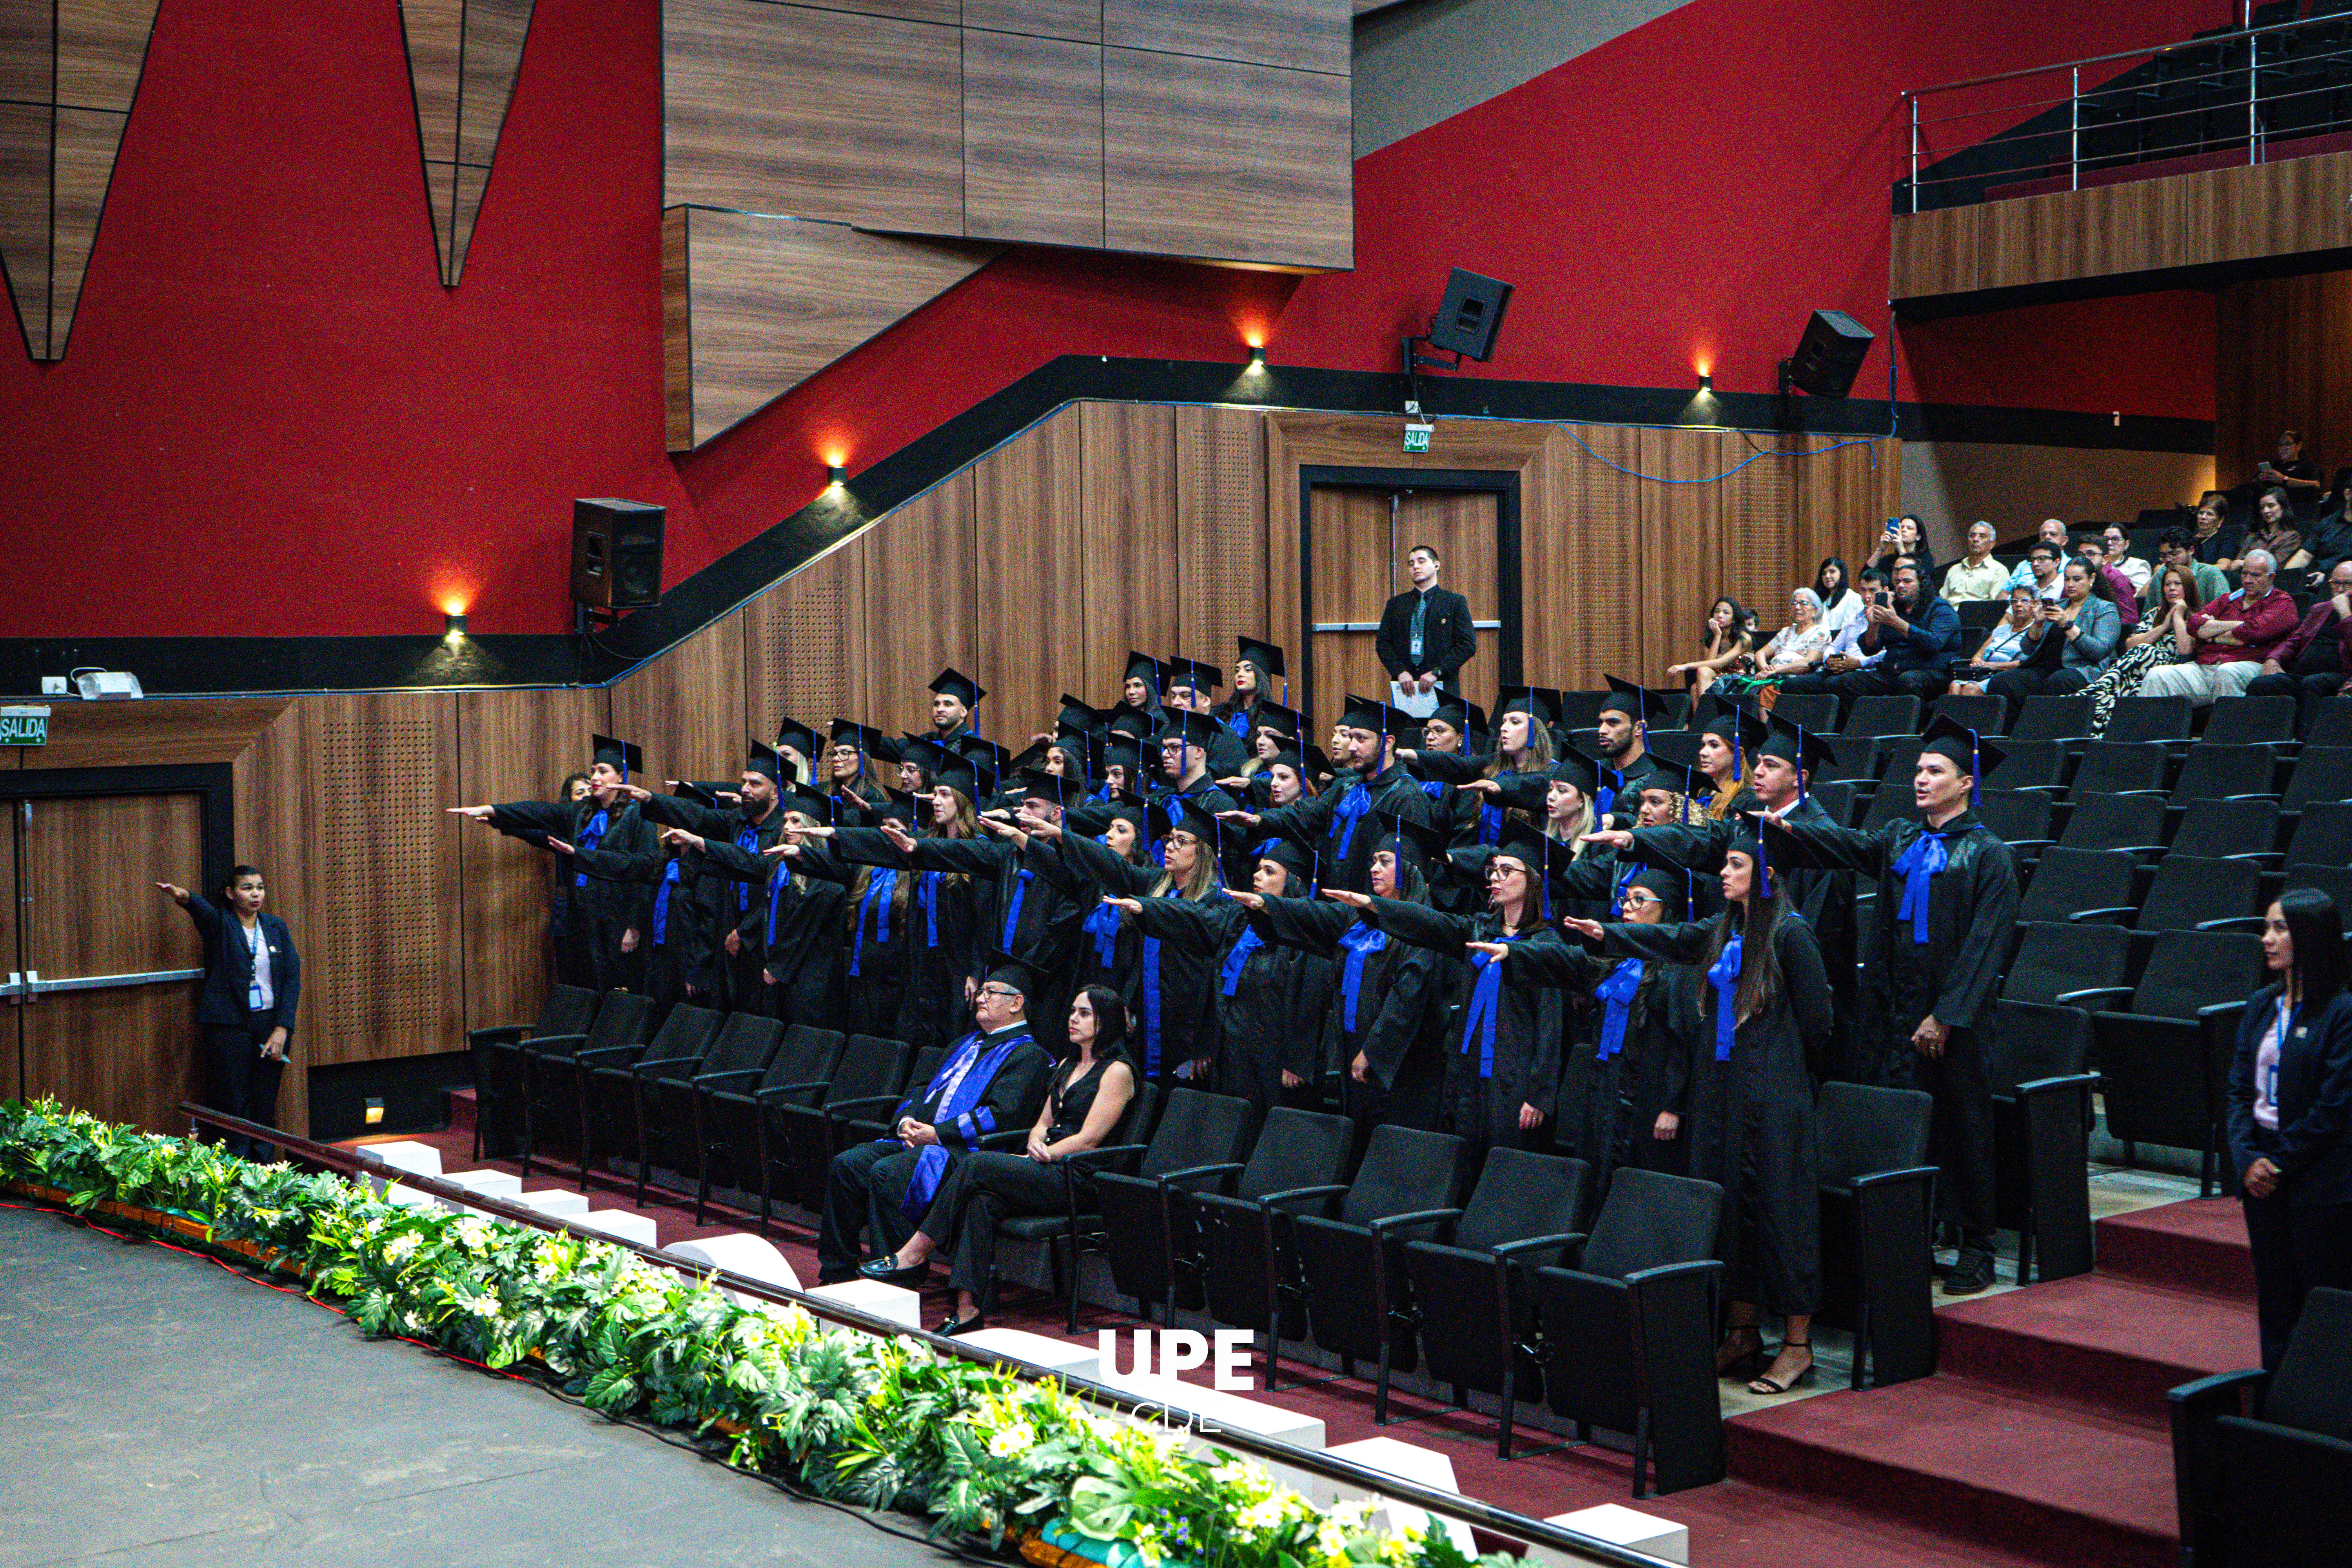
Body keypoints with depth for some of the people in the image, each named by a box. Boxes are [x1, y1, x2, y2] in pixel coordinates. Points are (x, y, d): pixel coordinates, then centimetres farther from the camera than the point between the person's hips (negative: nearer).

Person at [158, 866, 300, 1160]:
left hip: (271, 1024, 3)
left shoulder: (276, 927, 10)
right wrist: (185, 897, -50)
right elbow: (204, 910, -25)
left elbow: (293, 976, 5)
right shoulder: (220, 924, -1)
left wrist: (282, 1029, -6)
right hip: (230, 1027, -3)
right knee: (235, 1106, -4)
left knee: (266, 1108, 6)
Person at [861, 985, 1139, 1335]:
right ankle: (968, 1310, -33)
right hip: (1044, 1173, 7)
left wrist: (1044, 1155, -9)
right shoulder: (1067, 1066, 24)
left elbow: (1090, 1139, -10)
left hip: (1079, 1176, -7)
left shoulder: (1117, 1071, -3)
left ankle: (915, 1254, -16)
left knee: (975, 1166, -24)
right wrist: (1035, 1144, 0)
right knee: (983, 1199, -25)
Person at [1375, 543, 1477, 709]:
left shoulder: (1455, 602, 6)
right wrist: (1400, 672, -7)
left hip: (1442, 688, -2)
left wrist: (1436, 672, -10)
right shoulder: (1396, 604, 15)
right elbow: (1382, 643, 10)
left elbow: (1468, 645, -1)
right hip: (1404, 689, 2)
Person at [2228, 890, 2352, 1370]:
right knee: (2275, 1300, 11)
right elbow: (2239, 1090, 8)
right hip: (2262, 1174, 6)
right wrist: (2247, 1158, -6)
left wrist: (2279, 1162, -11)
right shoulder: (2261, 1006, 10)